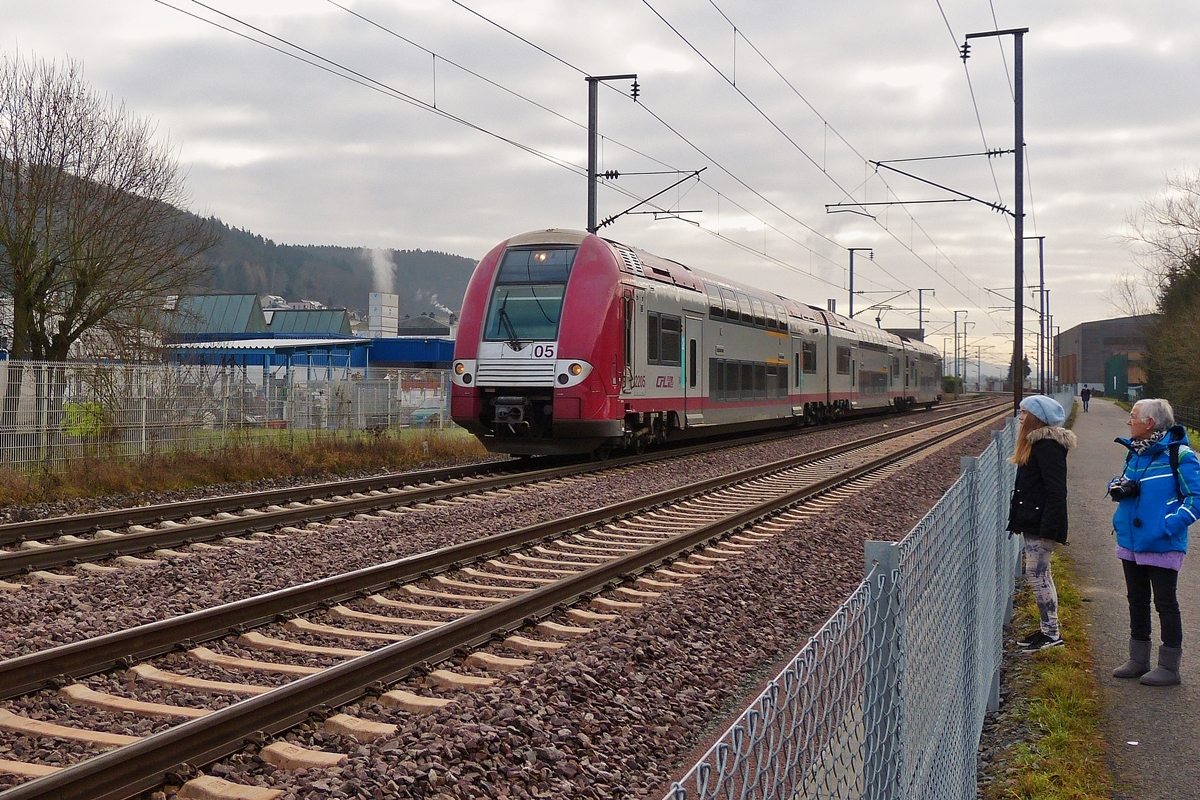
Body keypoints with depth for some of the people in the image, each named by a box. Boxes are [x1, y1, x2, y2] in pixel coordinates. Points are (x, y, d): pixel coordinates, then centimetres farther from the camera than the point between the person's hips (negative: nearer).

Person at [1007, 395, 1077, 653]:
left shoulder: (1048, 446, -17)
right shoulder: (1035, 442, 14)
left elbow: (1056, 491, -21)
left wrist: (1048, 526, -23)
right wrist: (1019, 519, 20)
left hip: (1041, 523, -11)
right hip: (1032, 522, 11)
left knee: (1036, 574, -7)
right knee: (1040, 575, 14)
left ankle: (1052, 633, 0)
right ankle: (1046, 629, 21)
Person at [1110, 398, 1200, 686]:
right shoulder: (1135, 452, 8)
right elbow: (1122, 483, 21)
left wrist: (1170, 526, -22)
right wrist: (1117, 487, -3)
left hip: (1162, 546, -7)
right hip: (1130, 543, 7)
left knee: (1165, 604, 3)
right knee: (1137, 601, 16)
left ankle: (1169, 667, 13)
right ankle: (1138, 660, 28)